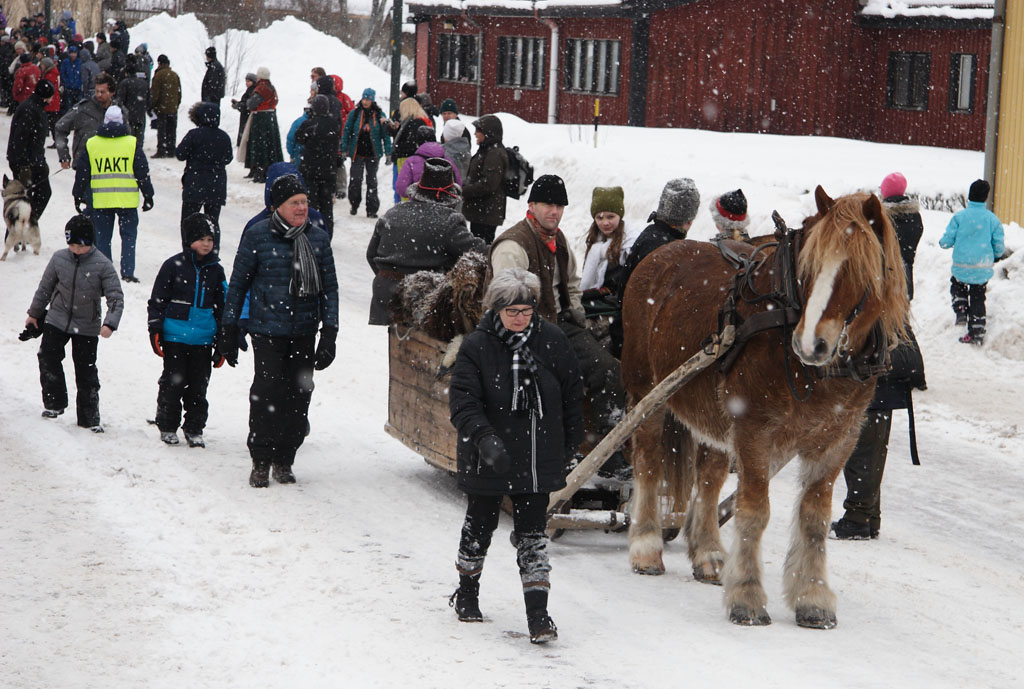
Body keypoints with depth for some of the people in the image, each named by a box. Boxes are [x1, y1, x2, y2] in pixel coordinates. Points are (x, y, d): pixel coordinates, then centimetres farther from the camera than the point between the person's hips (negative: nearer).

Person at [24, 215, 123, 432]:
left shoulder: (102, 265, -16)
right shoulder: (59, 259, -7)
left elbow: (116, 297, -14)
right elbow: (45, 287, 9)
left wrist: (110, 323, -28)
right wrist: (34, 313, 18)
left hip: (87, 326, -3)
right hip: (57, 319, 3)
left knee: (86, 370, 0)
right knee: (48, 358, -3)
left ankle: (89, 417, 9)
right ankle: (54, 402, 17)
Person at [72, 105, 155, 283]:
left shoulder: (91, 144, 4)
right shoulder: (132, 143, -1)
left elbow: (82, 173, 10)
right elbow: (142, 172, 1)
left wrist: (78, 195, 21)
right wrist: (148, 196, 9)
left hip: (100, 200, 1)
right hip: (127, 200, -1)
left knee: (102, 236, 9)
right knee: (128, 235, 5)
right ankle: (127, 272, -2)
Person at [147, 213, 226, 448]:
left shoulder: (215, 270, 9)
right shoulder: (174, 265, -2)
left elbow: (221, 306, 16)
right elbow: (157, 300, 1)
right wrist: (155, 331, -5)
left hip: (203, 340, 3)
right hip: (175, 337, -3)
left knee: (198, 386, 6)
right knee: (173, 383, 3)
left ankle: (194, 429, 17)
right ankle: (167, 427, 16)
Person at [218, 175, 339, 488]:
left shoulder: (318, 238, 7)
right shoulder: (257, 235, -2)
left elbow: (329, 288, 12)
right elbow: (238, 283, 4)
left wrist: (329, 333, 5)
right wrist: (228, 330, 4)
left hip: (304, 332, 3)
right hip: (268, 330, -3)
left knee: (299, 393, 3)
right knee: (267, 391, -9)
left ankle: (284, 460, 15)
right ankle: (261, 461, 3)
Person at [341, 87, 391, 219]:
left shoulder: (379, 115, 2)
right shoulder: (354, 114, 2)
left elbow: (385, 134, 5)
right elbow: (347, 131, 6)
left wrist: (388, 152, 1)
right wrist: (344, 150, 1)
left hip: (373, 154, 0)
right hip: (357, 153, 0)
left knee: (372, 181, 3)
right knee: (355, 179, -3)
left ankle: (372, 210, 7)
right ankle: (353, 204, 17)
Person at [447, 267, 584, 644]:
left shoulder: (552, 341, -3)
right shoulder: (477, 346, -12)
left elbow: (572, 394, 8)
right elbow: (462, 400, -17)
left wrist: (570, 443, 10)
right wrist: (484, 437, -33)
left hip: (538, 459, 1)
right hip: (489, 458, -1)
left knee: (532, 532, 0)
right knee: (480, 524, 17)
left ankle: (538, 612, 0)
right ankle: (467, 592, 38)